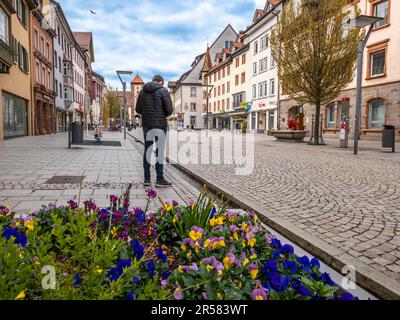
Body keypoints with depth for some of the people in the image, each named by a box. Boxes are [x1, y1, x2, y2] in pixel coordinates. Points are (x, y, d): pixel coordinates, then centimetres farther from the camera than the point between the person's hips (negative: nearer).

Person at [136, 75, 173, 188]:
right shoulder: (163, 91, -4)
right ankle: (160, 179, 2)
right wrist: (165, 115, 9)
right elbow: (169, 109, -11)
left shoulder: (143, 91, 11)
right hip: (159, 124, -5)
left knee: (147, 151, 9)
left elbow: (138, 109, 10)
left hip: (146, 124, 5)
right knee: (160, 152, -1)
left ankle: (147, 179, 12)